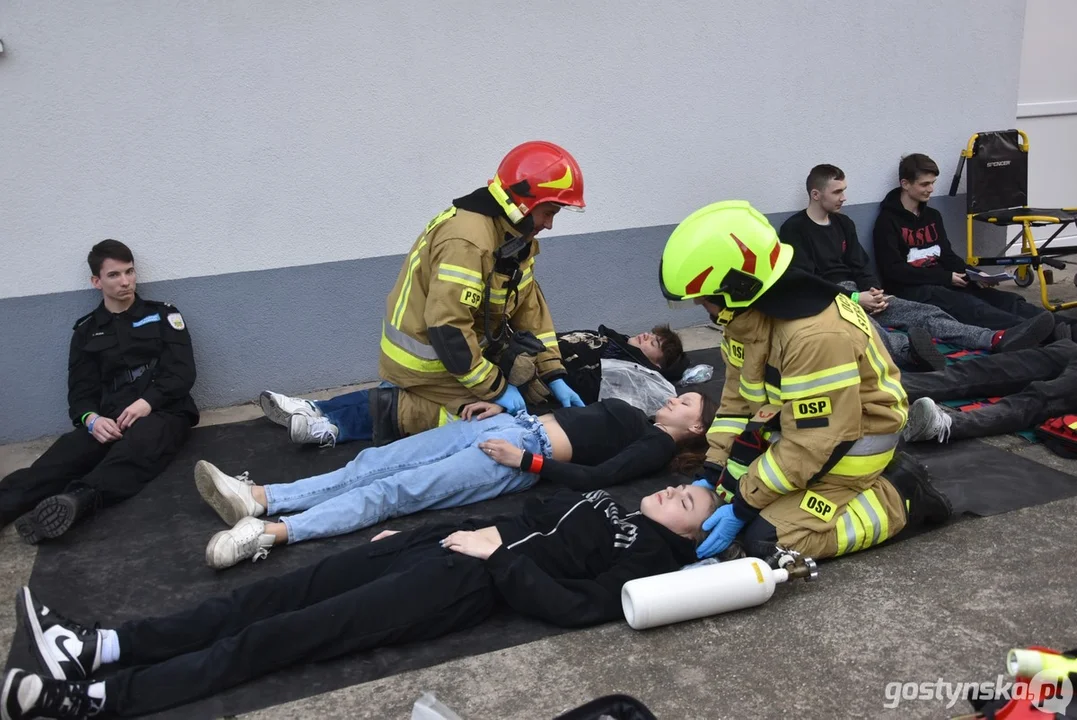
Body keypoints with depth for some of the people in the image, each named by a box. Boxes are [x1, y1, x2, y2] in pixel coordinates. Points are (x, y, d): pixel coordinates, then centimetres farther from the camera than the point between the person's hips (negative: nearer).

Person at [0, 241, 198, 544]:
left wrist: (147, 402, -18)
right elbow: (80, 391, 11)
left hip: (163, 411, -2)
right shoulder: (87, 331, 19)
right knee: (61, 456, -30)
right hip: (110, 421, 2)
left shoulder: (163, 315, 12)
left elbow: (182, 372, 1)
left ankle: (76, 501, -63)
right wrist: (91, 418, -14)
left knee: (138, 445, -39)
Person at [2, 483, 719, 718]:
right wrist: (416, 532, 20)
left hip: (470, 582, -8)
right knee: (291, 591, -5)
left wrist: (498, 554, -13)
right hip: (448, 546, 8)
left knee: (299, 631, -16)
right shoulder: (609, 501, 26)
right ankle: (100, 646, -6)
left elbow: (572, 605, -15)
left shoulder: (650, 558, 1)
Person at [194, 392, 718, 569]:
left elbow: (593, 478, -12)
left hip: (525, 457, -8)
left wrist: (527, 460, -18)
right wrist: (503, 405, 16)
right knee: (378, 461, -8)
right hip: (513, 423, 8)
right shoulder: (629, 413, 29)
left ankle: (273, 532, -29)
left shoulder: (658, 447, 3)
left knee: (397, 490, -22)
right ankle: (258, 496, -14)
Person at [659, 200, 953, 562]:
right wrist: (713, 474, -2)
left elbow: (809, 445, -29)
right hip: (796, 421, 9)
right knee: (722, 493, 5)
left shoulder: (817, 335, -34)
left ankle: (898, 495, -1)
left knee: (766, 539, -17)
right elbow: (738, 397, 3)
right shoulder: (748, 309, -7)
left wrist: (743, 507, -23)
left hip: (855, 436, -9)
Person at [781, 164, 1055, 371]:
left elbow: (861, 266, 15)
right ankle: (908, 349, -72)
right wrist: (854, 298, -21)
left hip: (857, 295, 8)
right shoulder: (794, 230, -7)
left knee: (924, 312, -11)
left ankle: (998, 340, -24)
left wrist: (873, 291, -8)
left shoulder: (843, 223, 17)